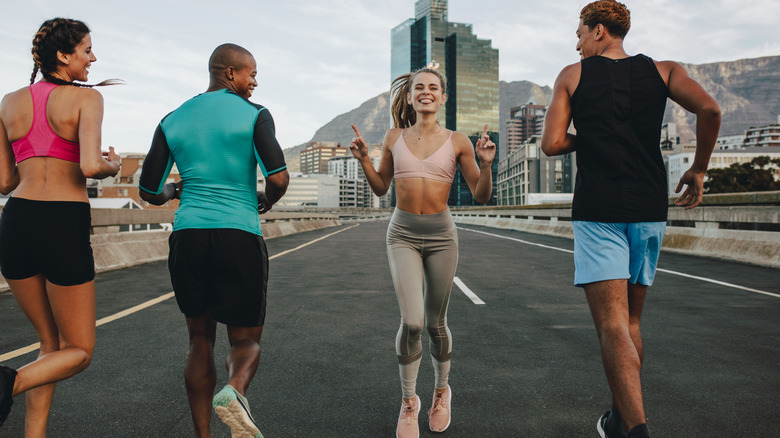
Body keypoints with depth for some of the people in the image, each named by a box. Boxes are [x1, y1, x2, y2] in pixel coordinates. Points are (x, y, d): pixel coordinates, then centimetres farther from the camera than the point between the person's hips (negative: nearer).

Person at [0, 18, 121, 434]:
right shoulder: (87, 97, -3)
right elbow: (91, 167, -19)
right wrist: (113, 166, 4)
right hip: (64, 230, -6)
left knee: (53, 344, 22)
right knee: (79, 351, 12)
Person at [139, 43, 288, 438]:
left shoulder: (173, 120, 11)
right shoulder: (254, 114, -1)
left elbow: (149, 192, 9)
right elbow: (279, 178, -14)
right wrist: (267, 201, 9)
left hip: (187, 238, 4)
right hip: (239, 238, -3)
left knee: (200, 340, 19)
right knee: (246, 340, 11)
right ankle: (234, 393, -22)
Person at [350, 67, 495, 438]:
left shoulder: (457, 142, 1)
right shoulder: (394, 138, 5)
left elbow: (481, 196, 2)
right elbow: (381, 187, 14)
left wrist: (486, 164, -15)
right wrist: (363, 159, 0)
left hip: (441, 234, 0)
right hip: (402, 234, 0)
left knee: (435, 323, 10)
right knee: (411, 322, -13)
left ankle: (441, 390, 37)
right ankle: (408, 400, 12)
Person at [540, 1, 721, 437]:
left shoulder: (572, 75, 6)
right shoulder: (662, 70, 11)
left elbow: (552, 144, -3)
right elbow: (709, 109, -7)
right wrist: (699, 168, 6)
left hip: (597, 211, -3)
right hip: (649, 210, 4)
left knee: (613, 326, -6)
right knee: (631, 320, 16)